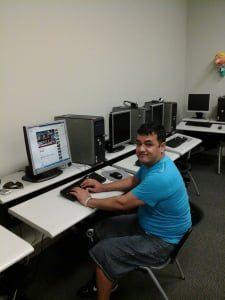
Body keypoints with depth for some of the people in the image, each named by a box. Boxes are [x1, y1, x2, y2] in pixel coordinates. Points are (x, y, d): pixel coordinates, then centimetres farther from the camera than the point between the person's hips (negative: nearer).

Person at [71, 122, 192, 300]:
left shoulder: (159, 177, -35)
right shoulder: (151, 162, -5)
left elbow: (122, 203, -27)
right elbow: (133, 181, 13)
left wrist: (88, 201, -14)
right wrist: (103, 187, 5)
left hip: (160, 240, -9)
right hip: (146, 223, 9)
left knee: (102, 253, -13)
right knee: (102, 230, 9)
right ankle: (107, 280, 28)